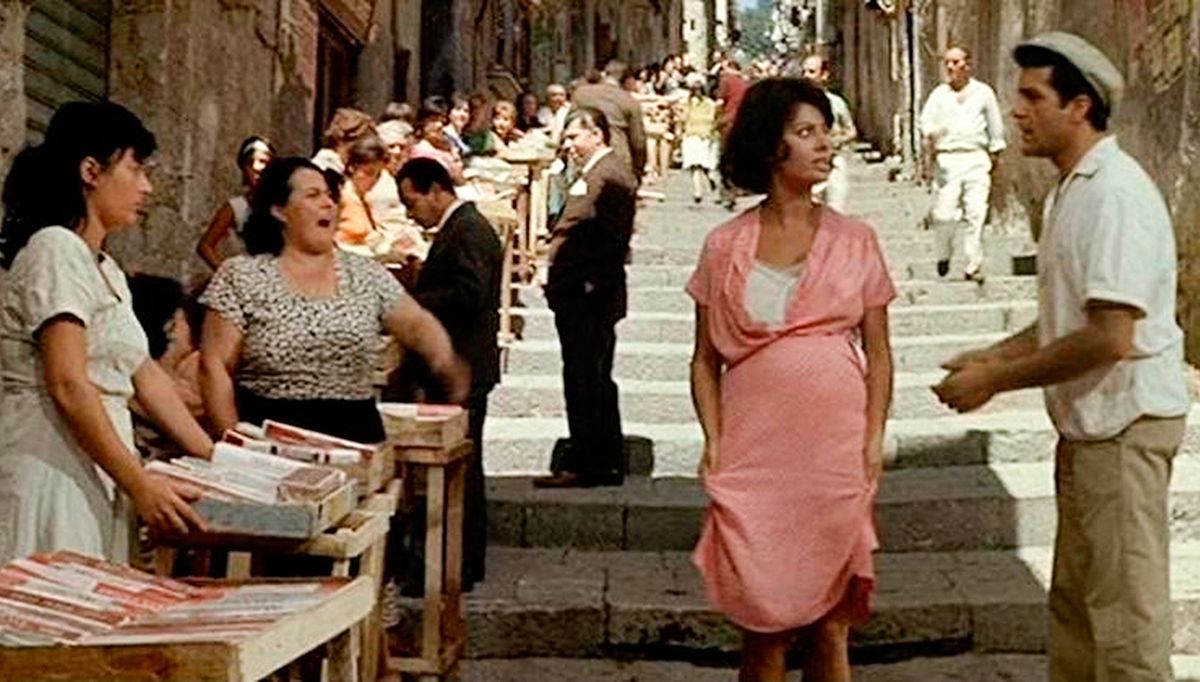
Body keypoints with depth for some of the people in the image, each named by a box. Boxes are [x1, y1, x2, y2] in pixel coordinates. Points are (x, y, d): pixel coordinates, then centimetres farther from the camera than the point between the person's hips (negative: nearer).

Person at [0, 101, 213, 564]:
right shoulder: (56, 249, -11)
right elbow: (68, 386, -19)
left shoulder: (106, 269, 18)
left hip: (93, 473, 9)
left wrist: (213, 457, 16)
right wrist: (140, 484, -21)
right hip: (49, 471, -9)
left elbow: (145, 374, 18)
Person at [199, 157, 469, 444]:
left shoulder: (366, 273, 9)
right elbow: (214, 366, -2)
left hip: (356, 433, 3)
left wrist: (446, 362, -17)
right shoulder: (240, 277, 0)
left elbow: (418, 325, 4)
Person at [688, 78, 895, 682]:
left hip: (836, 451, 1)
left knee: (829, 620, 6)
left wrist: (874, 442, -3)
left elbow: (879, 353, 7)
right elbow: (705, 360, 7)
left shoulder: (854, 241, 7)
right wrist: (713, 441, -5)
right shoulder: (725, 247, 6)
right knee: (762, 622, 3)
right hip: (753, 454, 0)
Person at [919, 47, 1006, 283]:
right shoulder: (939, 94, 9)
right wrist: (930, 135, -26)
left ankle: (973, 267, -2)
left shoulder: (983, 92, 10)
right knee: (943, 214, -7)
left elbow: (995, 126, 17)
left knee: (975, 214, -7)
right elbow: (926, 119, -6)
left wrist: (995, 153, 18)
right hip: (946, 159, 0)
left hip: (976, 159, 0)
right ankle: (943, 255, 19)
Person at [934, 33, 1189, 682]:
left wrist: (996, 380, -18)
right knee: (1073, 603, 18)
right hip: (1087, 422, 10)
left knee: (1125, 612, 1)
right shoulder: (1070, 190, 12)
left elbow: (1111, 337, -25)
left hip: (1125, 422, -10)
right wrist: (993, 355, 7)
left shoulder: (1115, 194, -20)